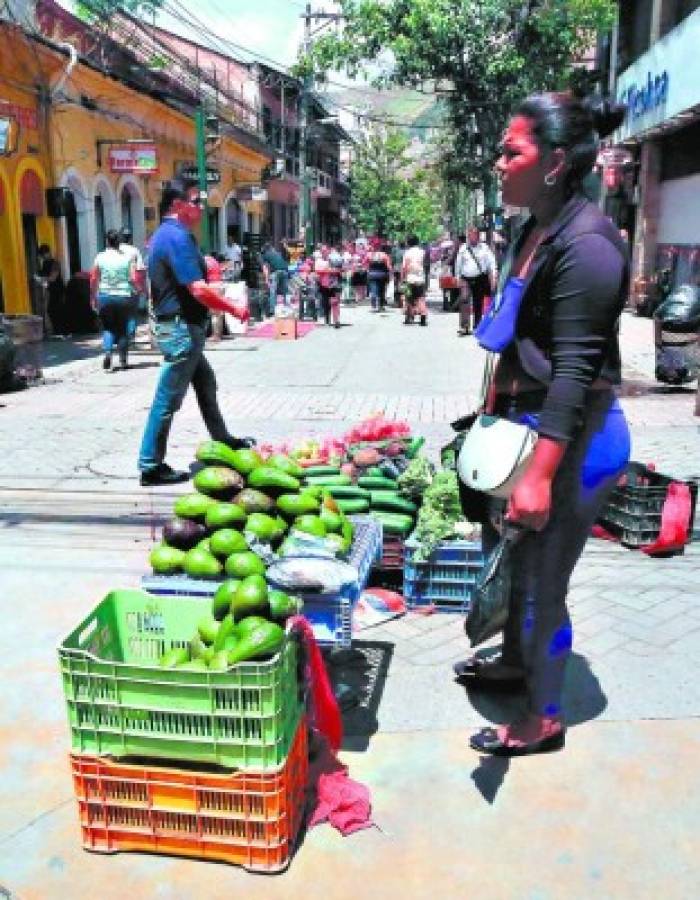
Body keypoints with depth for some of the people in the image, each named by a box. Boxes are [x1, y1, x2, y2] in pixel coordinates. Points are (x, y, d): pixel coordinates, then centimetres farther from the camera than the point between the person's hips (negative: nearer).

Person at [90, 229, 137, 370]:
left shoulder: (100, 257, 0)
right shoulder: (127, 257, -2)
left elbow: (93, 280, 1)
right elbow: (133, 279, -7)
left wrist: (93, 298, 9)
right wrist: (136, 290, 12)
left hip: (104, 296, 1)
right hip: (123, 296, -1)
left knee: (107, 327, 12)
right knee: (122, 328, 9)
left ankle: (107, 352, -12)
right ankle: (123, 360, 12)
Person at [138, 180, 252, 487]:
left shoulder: (164, 235, 13)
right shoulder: (177, 236, -18)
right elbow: (199, 290, -25)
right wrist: (235, 310, -15)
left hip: (178, 325, 11)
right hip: (182, 328, -11)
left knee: (206, 384, 22)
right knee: (168, 398, -4)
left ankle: (223, 441, 37)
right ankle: (151, 466, 4)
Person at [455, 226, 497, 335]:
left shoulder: (484, 247, 5)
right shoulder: (463, 248, 7)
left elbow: (491, 263, 4)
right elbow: (458, 264, 14)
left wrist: (493, 278, -2)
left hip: (480, 279, 1)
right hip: (466, 279, -1)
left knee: (478, 303, 8)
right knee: (465, 300, -18)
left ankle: (477, 326, 20)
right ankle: (464, 326, -21)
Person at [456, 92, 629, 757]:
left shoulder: (585, 245, -20)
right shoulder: (535, 233, 8)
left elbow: (575, 370, -25)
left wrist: (540, 476, -26)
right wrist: (494, 414, 20)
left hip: (573, 439, -10)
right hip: (523, 423, 10)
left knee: (542, 581, 4)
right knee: (503, 549, 23)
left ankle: (544, 720, 27)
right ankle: (515, 661, 47)